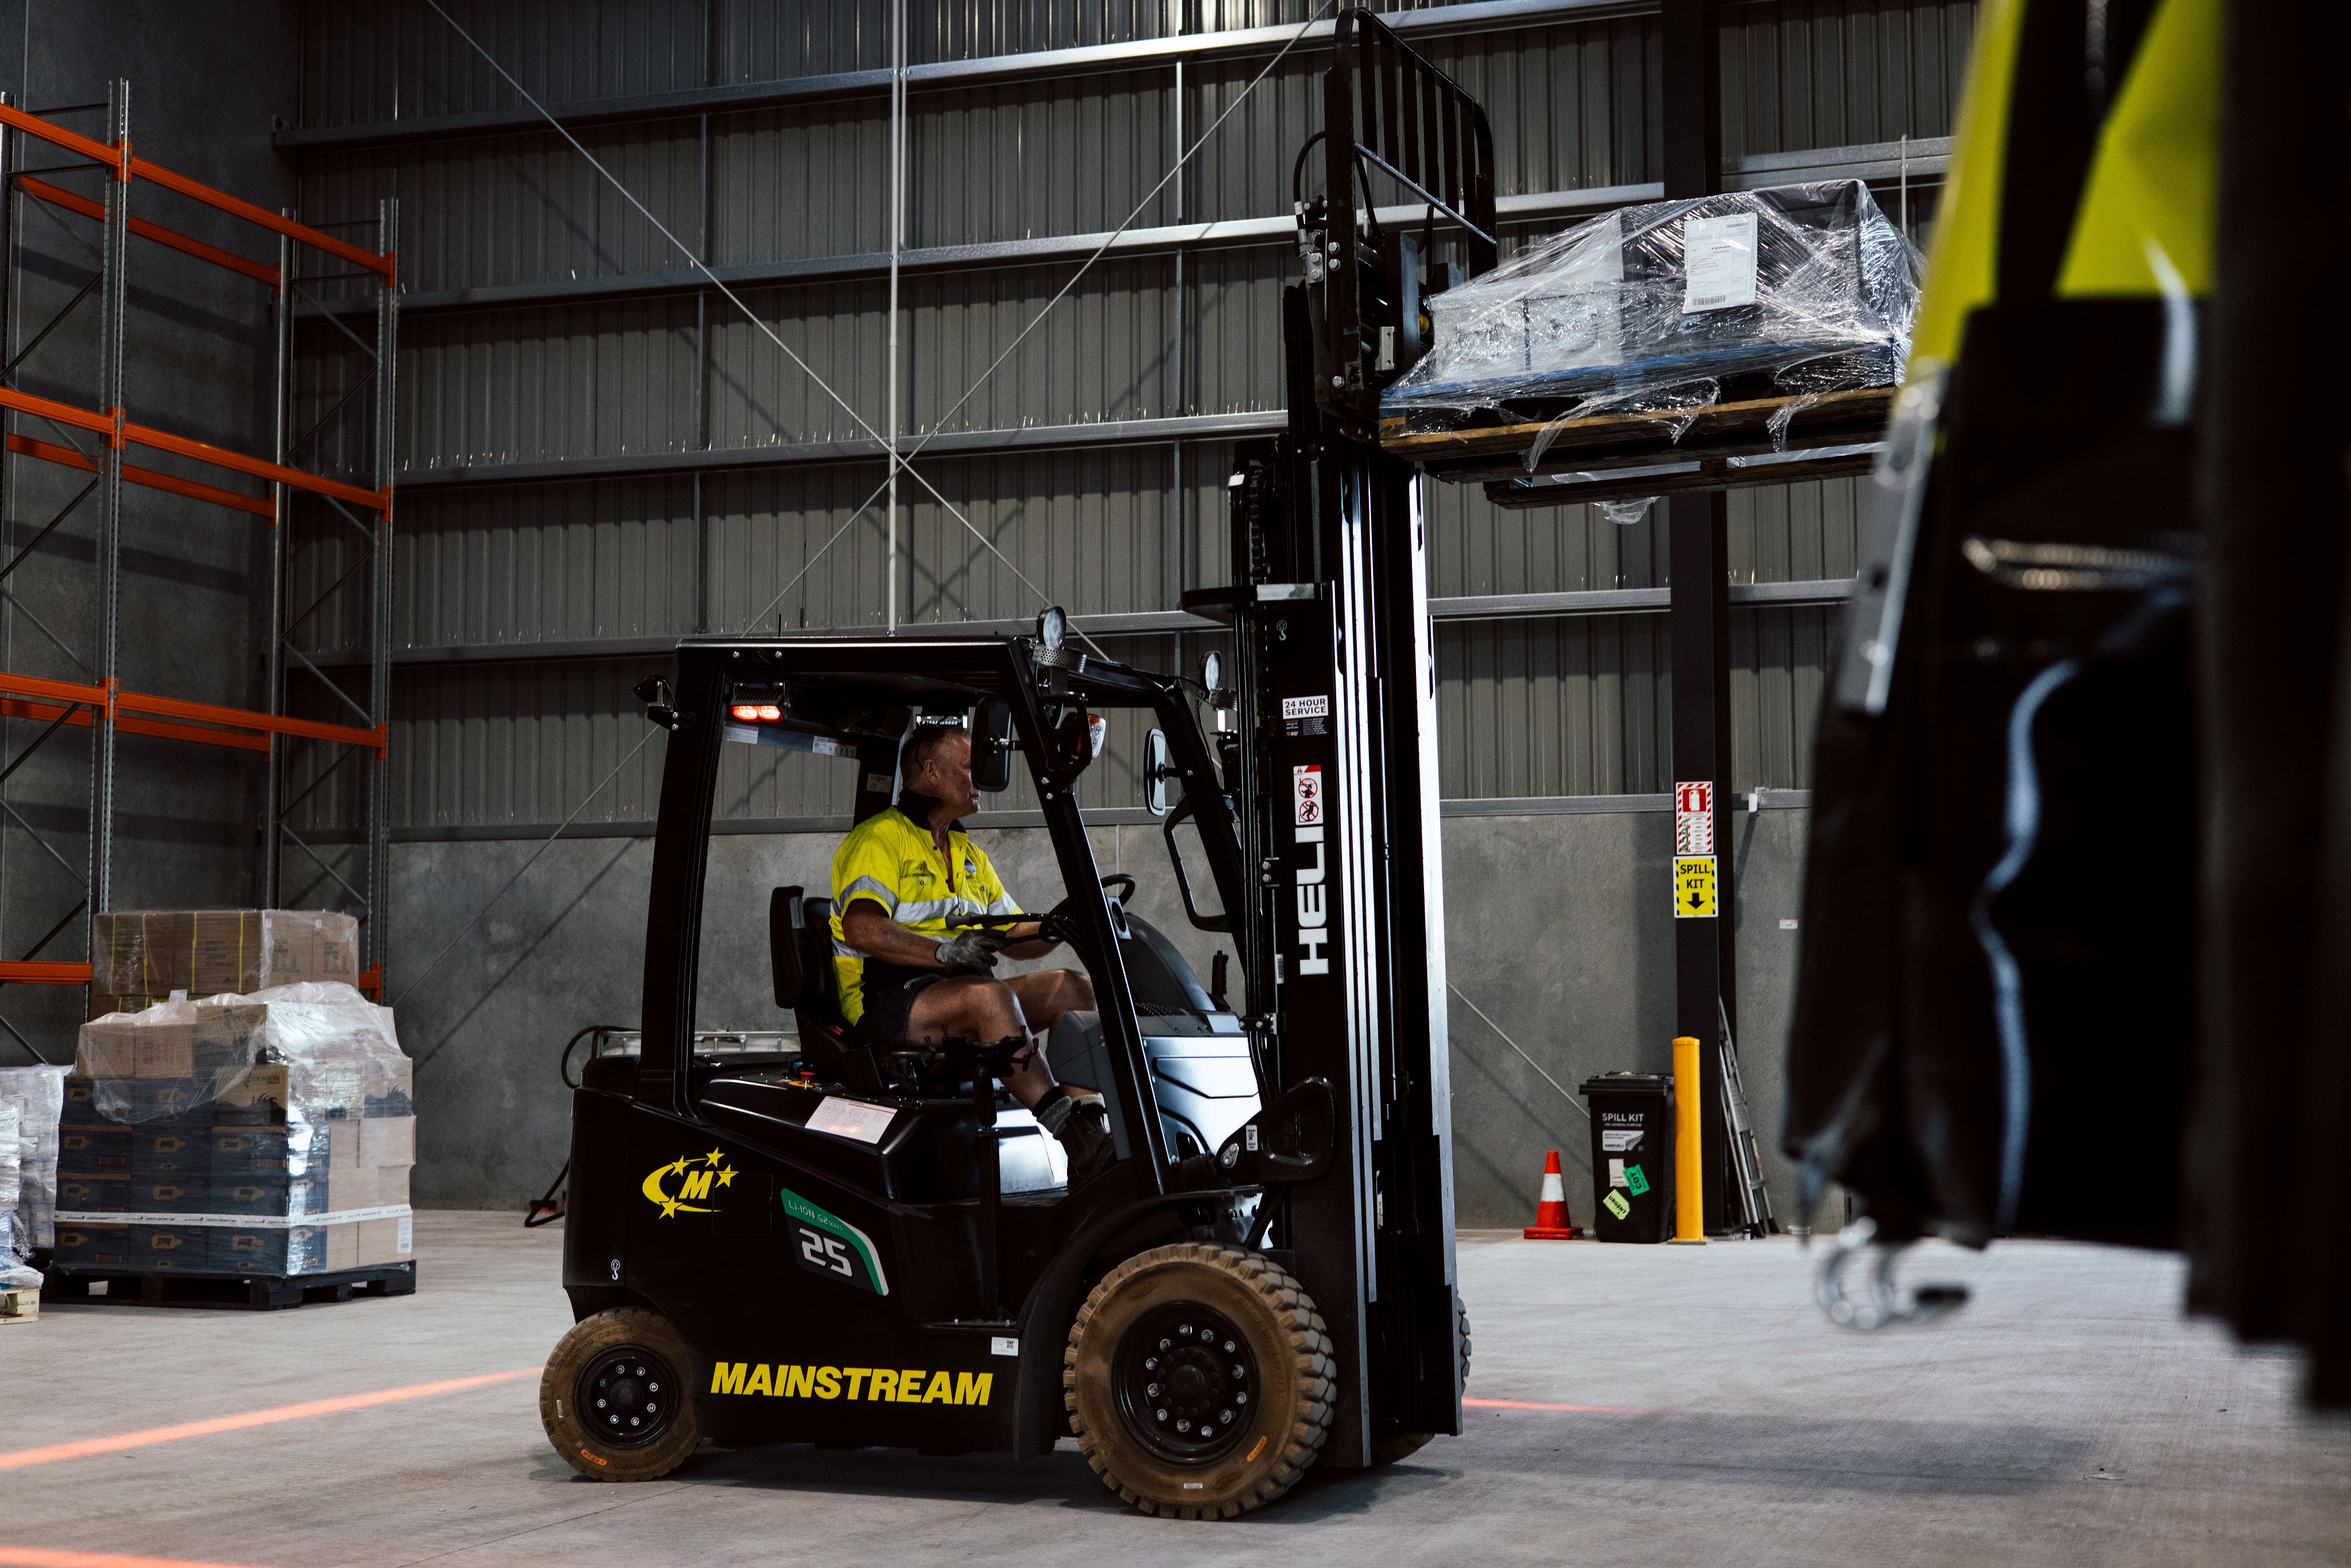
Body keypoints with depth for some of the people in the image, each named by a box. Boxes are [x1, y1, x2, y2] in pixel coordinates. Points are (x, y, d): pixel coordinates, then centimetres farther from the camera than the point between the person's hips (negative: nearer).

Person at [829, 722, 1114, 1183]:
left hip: (963, 994, 8)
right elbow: (862, 928, -21)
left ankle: (1088, 1123, -27)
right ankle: (1077, 1143, -40)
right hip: (884, 1002, -8)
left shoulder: (969, 855, 25)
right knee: (989, 994, -36)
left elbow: (1016, 937, 24)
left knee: (1071, 987, -11)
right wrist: (943, 952, -34)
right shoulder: (879, 838, -3)